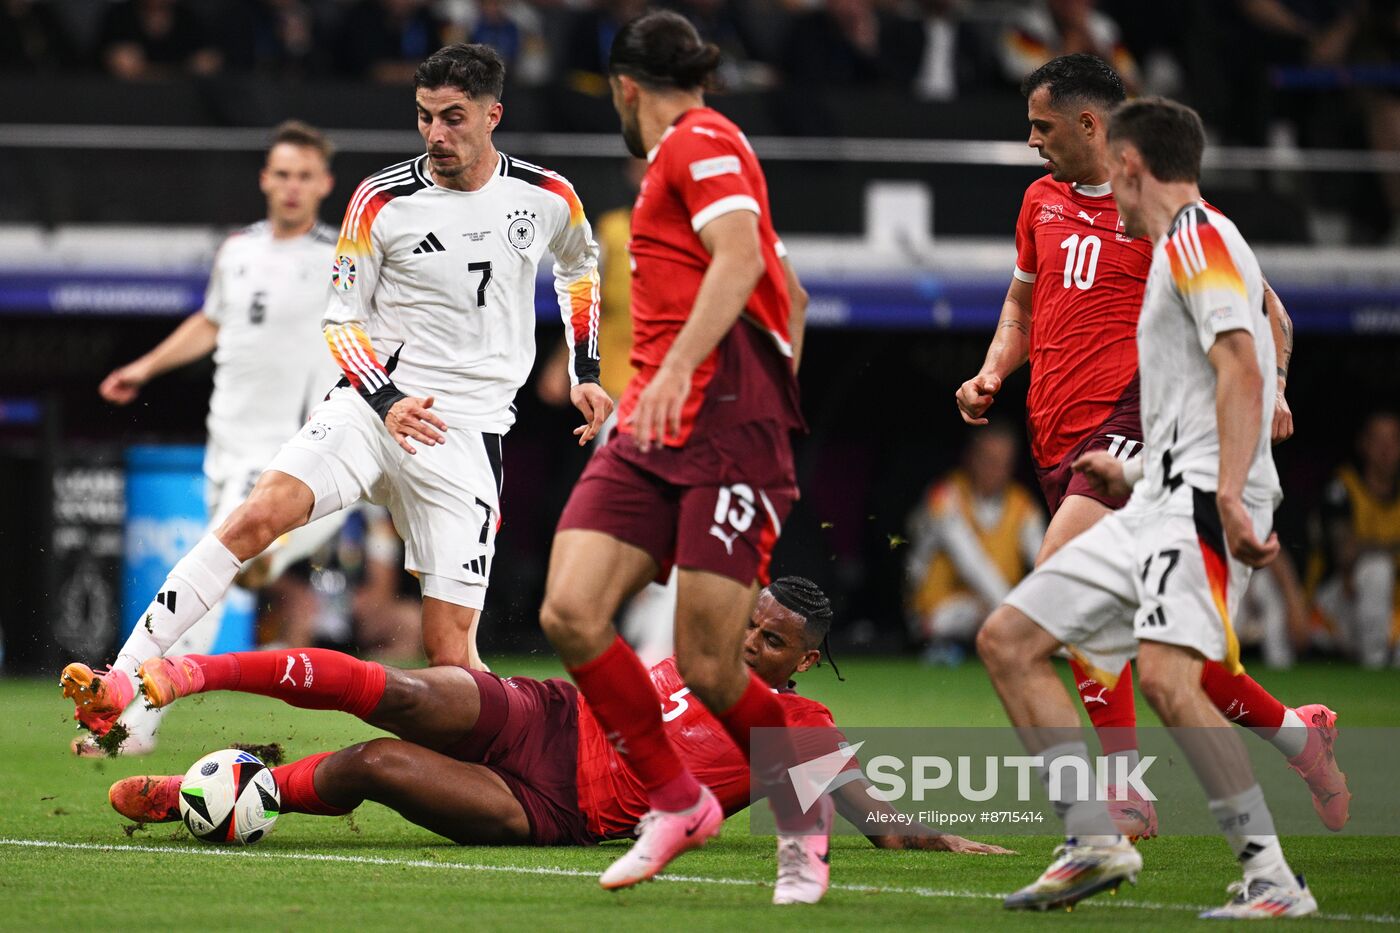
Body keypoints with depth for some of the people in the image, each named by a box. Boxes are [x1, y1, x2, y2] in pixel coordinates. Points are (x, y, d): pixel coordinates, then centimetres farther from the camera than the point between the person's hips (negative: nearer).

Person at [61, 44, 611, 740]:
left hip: (467, 435, 1)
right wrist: (388, 401, -13)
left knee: (447, 647, -9)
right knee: (260, 514, -25)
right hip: (371, 403, 0)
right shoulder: (383, 200, -2)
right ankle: (117, 686, -27)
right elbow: (341, 321, 3)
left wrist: (585, 374, 18)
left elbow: (580, 266, 27)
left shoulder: (547, 198, 3)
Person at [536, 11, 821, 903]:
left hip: (726, 426, -9)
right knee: (570, 613, -8)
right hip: (653, 429, 9)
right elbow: (785, 291, 29)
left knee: (708, 668, -10)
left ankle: (804, 821, 13)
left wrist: (678, 367, -30)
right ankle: (678, 804, 5)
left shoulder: (700, 142, -3)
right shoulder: (689, 151, 25)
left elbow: (740, 259, -20)